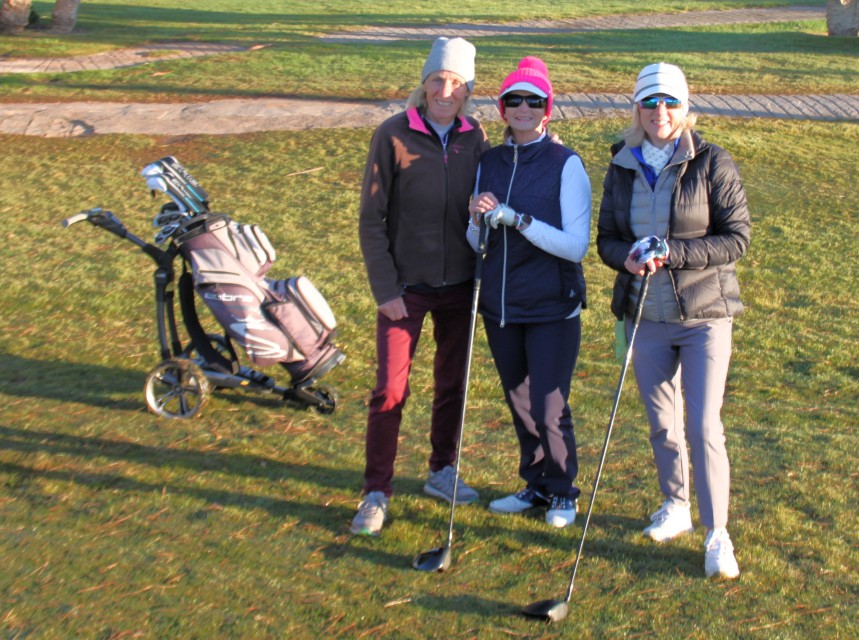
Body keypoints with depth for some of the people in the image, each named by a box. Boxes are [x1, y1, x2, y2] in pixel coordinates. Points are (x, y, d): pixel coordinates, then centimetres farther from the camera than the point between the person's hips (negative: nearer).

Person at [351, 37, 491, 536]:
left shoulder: (475, 139, 2)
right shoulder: (394, 135, -8)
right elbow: (372, 219, -7)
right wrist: (385, 289, -11)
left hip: (459, 285, 4)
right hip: (406, 288, -3)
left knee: (453, 383, 14)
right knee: (391, 389, -3)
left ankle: (443, 472, 32)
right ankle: (377, 493, 8)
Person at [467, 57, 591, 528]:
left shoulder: (566, 165, -9)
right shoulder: (489, 163, 6)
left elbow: (575, 245, -16)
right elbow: (477, 243, 9)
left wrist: (517, 219, -24)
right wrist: (479, 221, -13)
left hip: (552, 307, -5)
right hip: (500, 305, 5)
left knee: (548, 406, -3)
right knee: (518, 401, 14)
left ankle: (563, 492, 20)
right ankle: (536, 484, 33)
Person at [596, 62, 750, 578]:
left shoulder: (713, 163, -7)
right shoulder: (622, 169, 5)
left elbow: (737, 238, -9)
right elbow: (606, 238, 11)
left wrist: (672, 254, -20)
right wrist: (626, 258, -12)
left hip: (704, 314, -4)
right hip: (646, 317, 4)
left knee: (704, 426, -7)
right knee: (662, 423, 14)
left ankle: (718, 535, 5)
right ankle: (675, 507, 35)